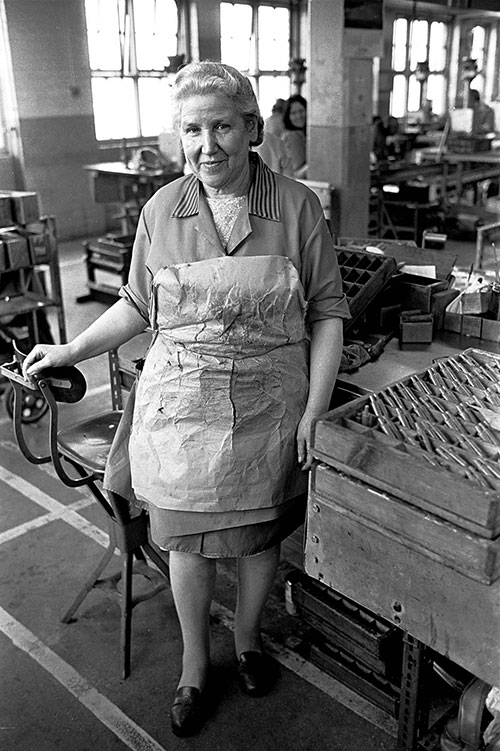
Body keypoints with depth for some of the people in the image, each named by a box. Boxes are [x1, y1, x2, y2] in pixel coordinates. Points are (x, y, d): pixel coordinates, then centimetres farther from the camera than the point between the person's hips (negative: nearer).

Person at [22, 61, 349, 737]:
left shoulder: (297, 206, -6)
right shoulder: (161, 211, -2)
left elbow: (327, 310, -4)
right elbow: (138, 304, 9)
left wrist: (315, 410, -9)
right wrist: (69, 351, 7)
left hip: (269, 408, 0)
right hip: (181, 407, 1)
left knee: (259, 534, 16)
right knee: (187, 540, 13)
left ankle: (247, 640, 46)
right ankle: (195, 665, 39)